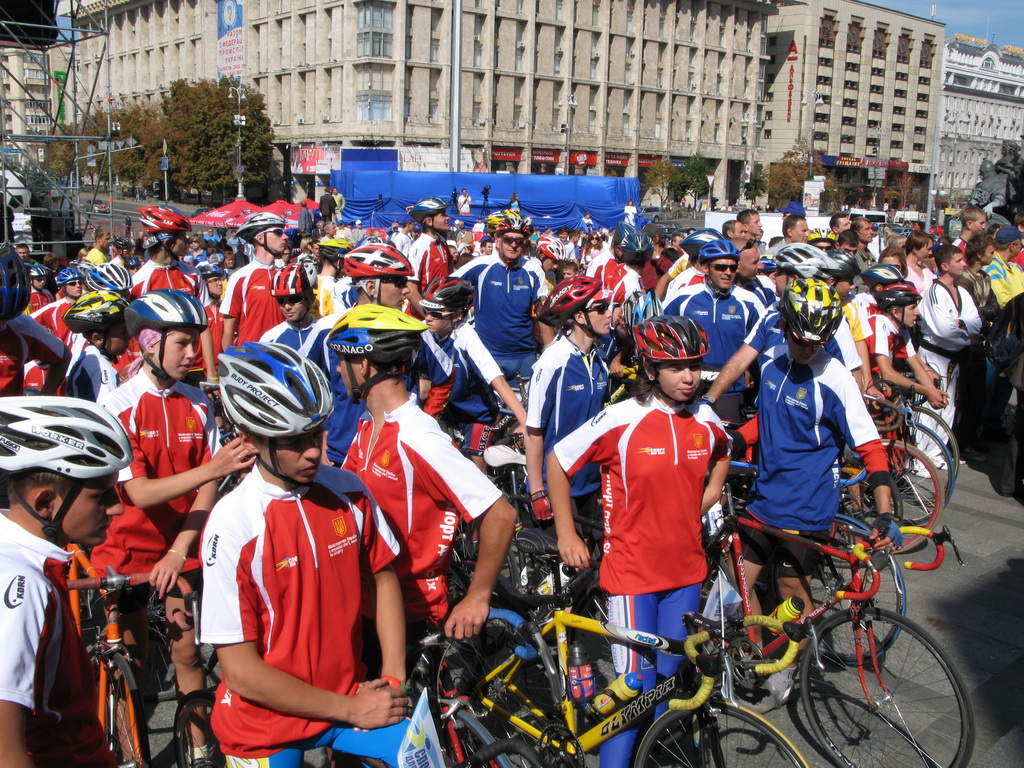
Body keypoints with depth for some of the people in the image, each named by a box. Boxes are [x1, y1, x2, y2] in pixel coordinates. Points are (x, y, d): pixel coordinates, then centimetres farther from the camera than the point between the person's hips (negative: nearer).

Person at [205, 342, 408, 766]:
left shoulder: (349, 490, -6)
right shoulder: (232, 525, -19)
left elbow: (383, 579, 7)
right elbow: (241, 671, -16)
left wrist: (393, 679, -4)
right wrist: (351, 711, -14)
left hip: (352, 696, 3)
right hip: (265, 721, -3)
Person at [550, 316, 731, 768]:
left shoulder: (707, 421, -1)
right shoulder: (621, 420, -16)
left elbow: (722, 454, 25)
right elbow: (558, 462, -7)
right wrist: (566, 535, -4)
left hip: (685, 569, 5)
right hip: (633, 572, -5)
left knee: (669, 676, 16)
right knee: (636, 686, -5)